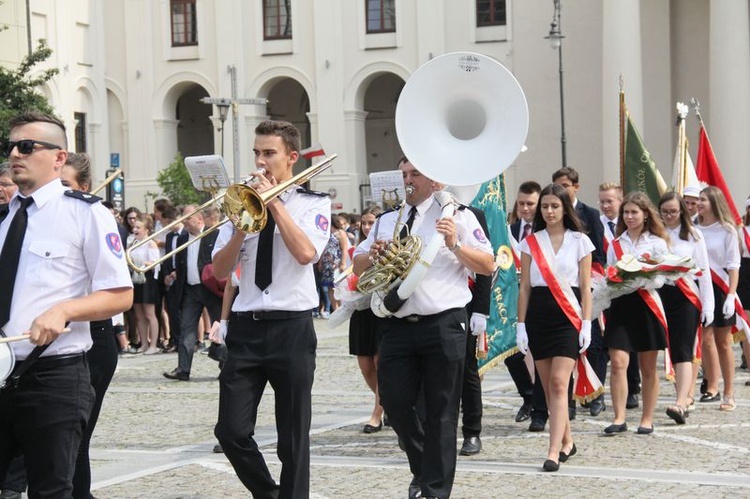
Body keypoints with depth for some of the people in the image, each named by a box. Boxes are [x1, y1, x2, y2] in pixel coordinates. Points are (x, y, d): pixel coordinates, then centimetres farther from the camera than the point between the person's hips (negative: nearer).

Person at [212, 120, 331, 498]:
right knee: (231, 431, -2)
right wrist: (244, 225, -7)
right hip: (246, 327, 3)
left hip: (292, 328, -3)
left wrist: (274, 202, -9)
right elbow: (220, 271, 6)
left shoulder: (313, 204, 4)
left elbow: (306, 252, -16)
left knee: (293, 437, 2)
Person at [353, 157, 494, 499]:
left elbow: (488, 266, -2)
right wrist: (373, 255, -2)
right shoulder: (387, 222, 17)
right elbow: (358, 267, 19)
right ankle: (423, 467, 27)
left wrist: (455, 245, -17)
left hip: (443, 326, -4)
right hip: (398, 326, 5)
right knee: (395, 402, 4)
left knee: (440, 412, 0)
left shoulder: (457, 216, 3)